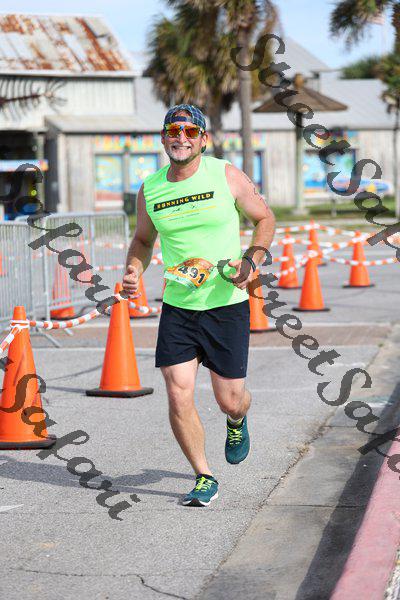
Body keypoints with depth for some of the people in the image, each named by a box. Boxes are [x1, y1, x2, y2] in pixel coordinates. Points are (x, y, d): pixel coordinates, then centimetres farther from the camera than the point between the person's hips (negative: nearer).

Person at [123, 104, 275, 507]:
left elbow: (264, 218, 5)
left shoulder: (227, 176, -6)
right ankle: (204, 478, 11)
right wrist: (134, 269, -1)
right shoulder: (149, 190, 1)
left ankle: (237, 422, 43)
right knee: (178, 398, -8)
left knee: (230, 400, 4)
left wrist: (252, 260, -11)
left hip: (227, 304, -2)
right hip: (176, 307, 2)